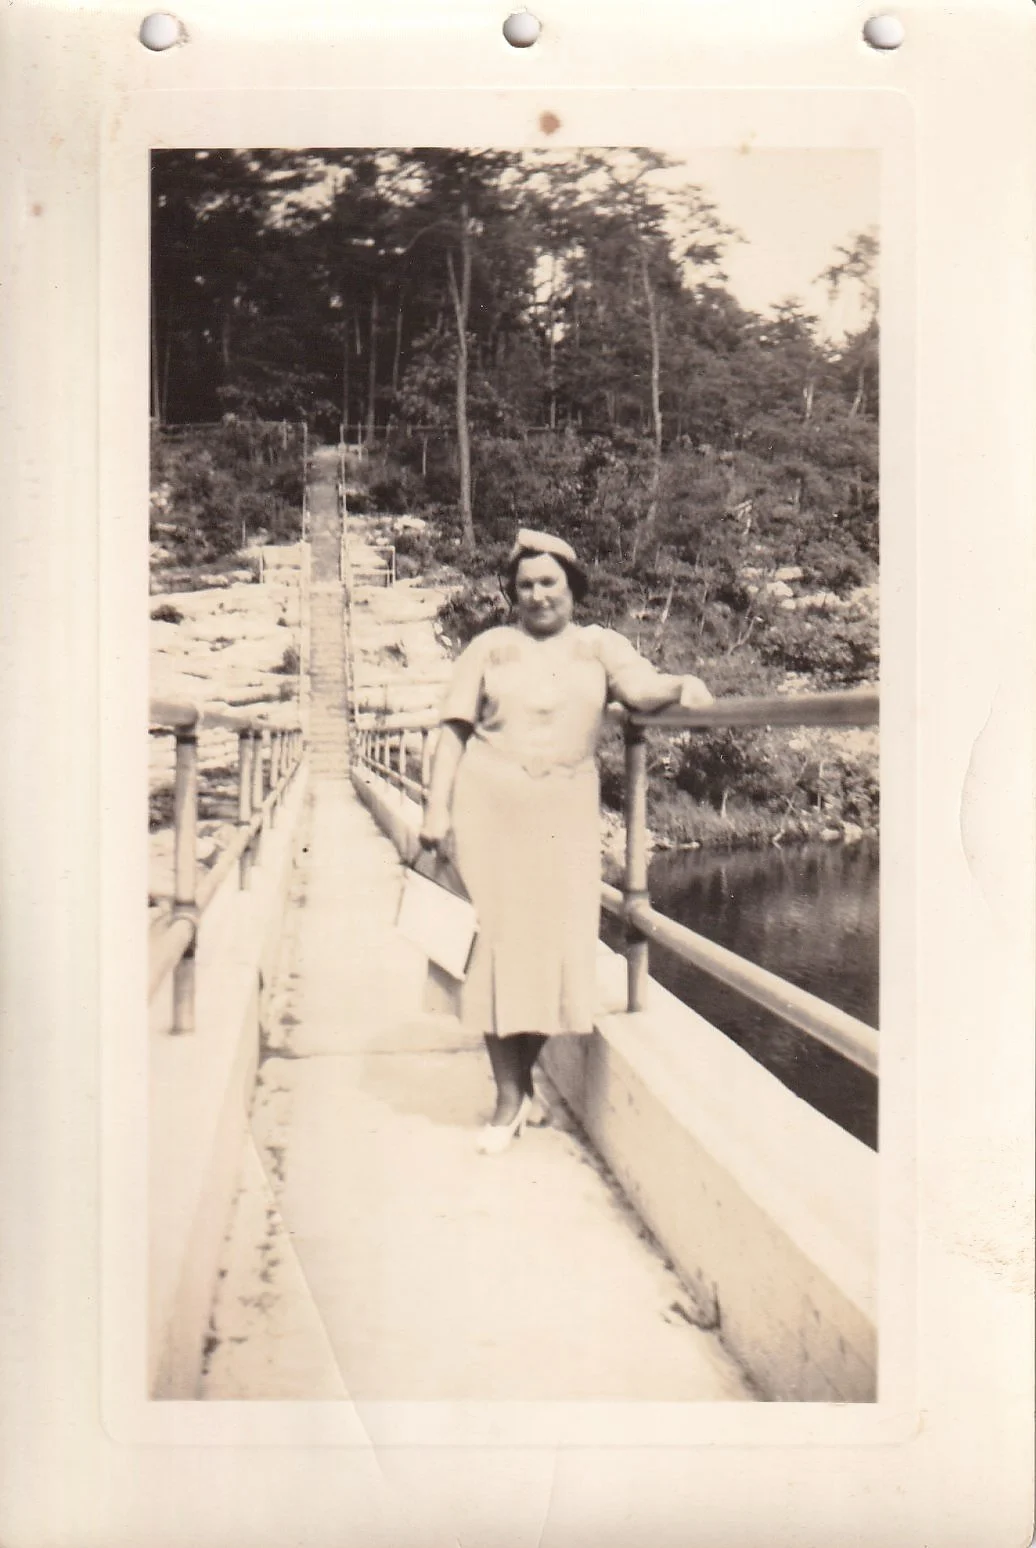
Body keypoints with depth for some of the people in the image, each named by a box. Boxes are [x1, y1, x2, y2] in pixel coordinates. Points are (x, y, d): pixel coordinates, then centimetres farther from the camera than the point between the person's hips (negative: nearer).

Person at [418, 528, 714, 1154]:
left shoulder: (599, 645, 12)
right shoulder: (490, 647, 11)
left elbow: (639, 687, -6)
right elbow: (455, 729, 7)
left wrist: (680, 685, -28)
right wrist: (437, 807, -2)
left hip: (565, 813, 1)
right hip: (490, 807, 0)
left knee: (557, 943, -1)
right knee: (498, 943, -1)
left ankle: (523, 1073, 22)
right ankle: (510, 1096, 10)